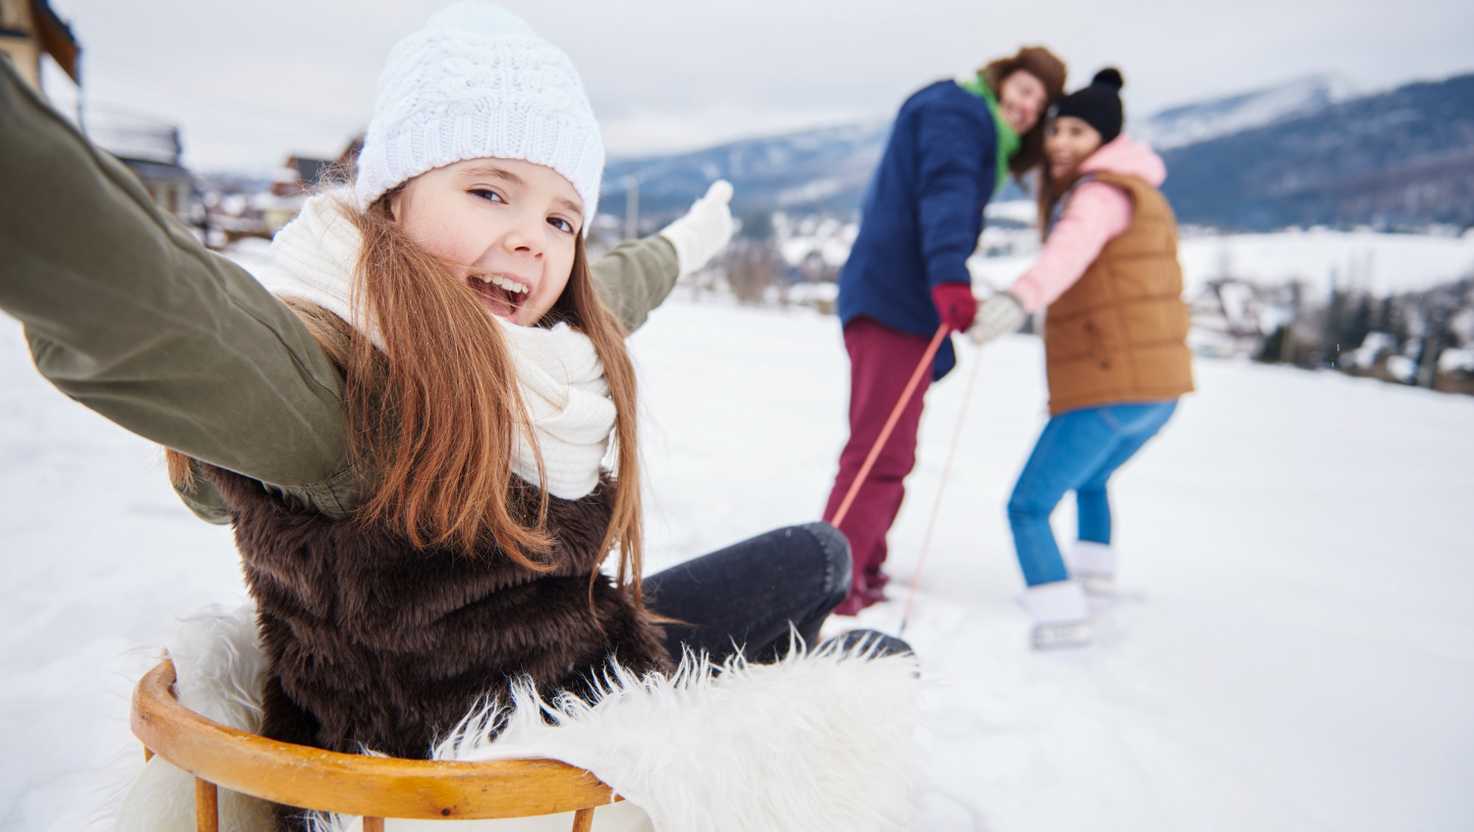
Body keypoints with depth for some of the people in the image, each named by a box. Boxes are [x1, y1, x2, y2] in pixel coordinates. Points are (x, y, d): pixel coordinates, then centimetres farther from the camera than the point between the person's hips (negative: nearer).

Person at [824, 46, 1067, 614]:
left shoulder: (983, 137, 27)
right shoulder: (958, 110, -4)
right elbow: (944, 194, -21)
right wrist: (949, 276, -35)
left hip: (909, 303, 10)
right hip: (894, 298, -10)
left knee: (890, 454, 17)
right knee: (881, 455, -16)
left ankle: (860, 573, 28)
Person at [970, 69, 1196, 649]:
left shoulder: (1102, 193, -11)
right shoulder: (1138, 190, 20)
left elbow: (1072, 248, -35)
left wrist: (1020, 297, -52)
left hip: (1108, 388, -10)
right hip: (1160, 386, 10)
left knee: (1028, 506, -6)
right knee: (1090, 478, 34)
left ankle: (1060, 614, -16)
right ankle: (1095, 574, 45)